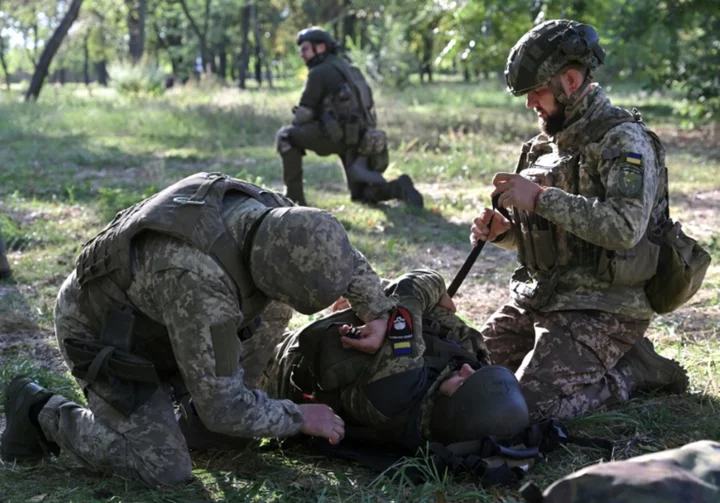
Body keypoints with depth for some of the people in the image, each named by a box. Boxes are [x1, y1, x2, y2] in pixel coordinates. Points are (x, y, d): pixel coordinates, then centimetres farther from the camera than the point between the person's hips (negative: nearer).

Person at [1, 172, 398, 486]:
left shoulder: (271, 215, -21)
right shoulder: (199, 282, -44)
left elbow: (341, 255, 1)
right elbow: (222, 407, -37)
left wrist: (378, 313, -14)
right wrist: (301, 418, -22)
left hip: (145, 316, 7)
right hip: (102, 337, -7)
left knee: (271, 306, -4)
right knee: (165, 469, -13)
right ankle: (43, 414, 5)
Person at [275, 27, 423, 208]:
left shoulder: (319, 72, -3)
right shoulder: (348, 69, 24)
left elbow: (303, 115, -5)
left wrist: (296, 120, 16)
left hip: (340, 136, -8)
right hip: (360, 138, 8)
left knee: (286, 136, 5)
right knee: (361, 195, 19)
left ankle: (294, 197, 2)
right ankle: (399, 188, -8)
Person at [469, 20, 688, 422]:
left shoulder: (624, 140, -13)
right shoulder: (550, 143, 12)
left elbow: (625, 228, -28)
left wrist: (541, 198, -26)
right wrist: (503, 231, 1)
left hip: (602, 309, -9)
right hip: (538, 298, 9)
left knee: (530, 405, -20)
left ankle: (633, 369, 2)